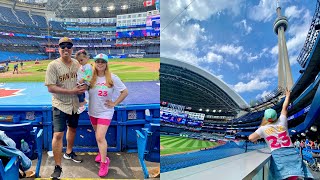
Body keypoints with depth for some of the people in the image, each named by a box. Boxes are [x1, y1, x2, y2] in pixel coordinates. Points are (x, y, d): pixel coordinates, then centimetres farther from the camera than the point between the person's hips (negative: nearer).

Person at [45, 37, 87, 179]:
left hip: (74, 104, 6)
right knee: (58, 134, -10)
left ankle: (69, 153, 45)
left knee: (72, 128, 21)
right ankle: (58, 167, 3)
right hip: (60, 105, -6)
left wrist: (83, 87, -7)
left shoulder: (76, 63, 1)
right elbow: (51, 88, -19)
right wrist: (71, 91, -24)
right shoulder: (53, 65, -14)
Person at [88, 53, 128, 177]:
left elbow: (125, 92, -7)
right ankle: (101, 152, 44)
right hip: (92, 111, 4)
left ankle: (104, 162, 7)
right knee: (98, 135, 20)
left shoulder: (112, 78, -13)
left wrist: (114, 103, -8)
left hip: (105, 112, -4)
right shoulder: (91, 77, -5)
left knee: (100, 137, -9)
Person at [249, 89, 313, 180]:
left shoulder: (263, 129, 8)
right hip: (291, 152, 3)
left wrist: (256, 138, 22)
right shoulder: (281, 123, 15)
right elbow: (284, 108, 28)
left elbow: (251, 138, -2)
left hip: (277, 154, -2)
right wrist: (287, 96, 43)